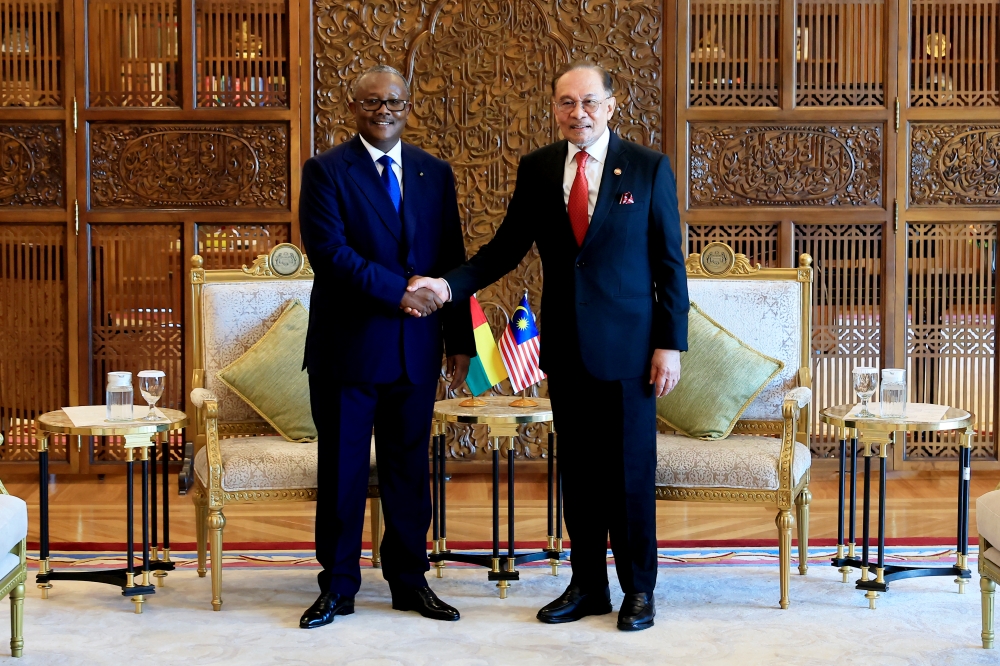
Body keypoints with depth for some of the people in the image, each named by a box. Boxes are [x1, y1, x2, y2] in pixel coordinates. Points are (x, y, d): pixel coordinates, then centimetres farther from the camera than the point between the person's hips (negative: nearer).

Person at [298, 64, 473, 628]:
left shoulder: (436, 174, 11)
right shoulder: (326, 171, -2)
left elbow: (452, 261, 11)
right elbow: (330, 252, -14)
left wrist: (461, 340, 7)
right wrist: (398, 292, -18)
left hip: (416, 349, 3)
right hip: (347, 345, -3)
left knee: (409, 469, 11)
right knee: (342, 469, 5)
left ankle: (410, 580, 22)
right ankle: (338, 586, 17)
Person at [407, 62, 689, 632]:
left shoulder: (648, 168, -3)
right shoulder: (537, 168, 6)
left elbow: (670, 263, -3)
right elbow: (508, 247, 8)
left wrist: (672, 344, -8)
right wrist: (451, 285, -8)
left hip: (627, 346, -3)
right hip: (566, 346, 4)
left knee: (630, 469, 4)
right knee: (577, 468, 11)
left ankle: (639, 589, 19)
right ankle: (588, 585, 24)